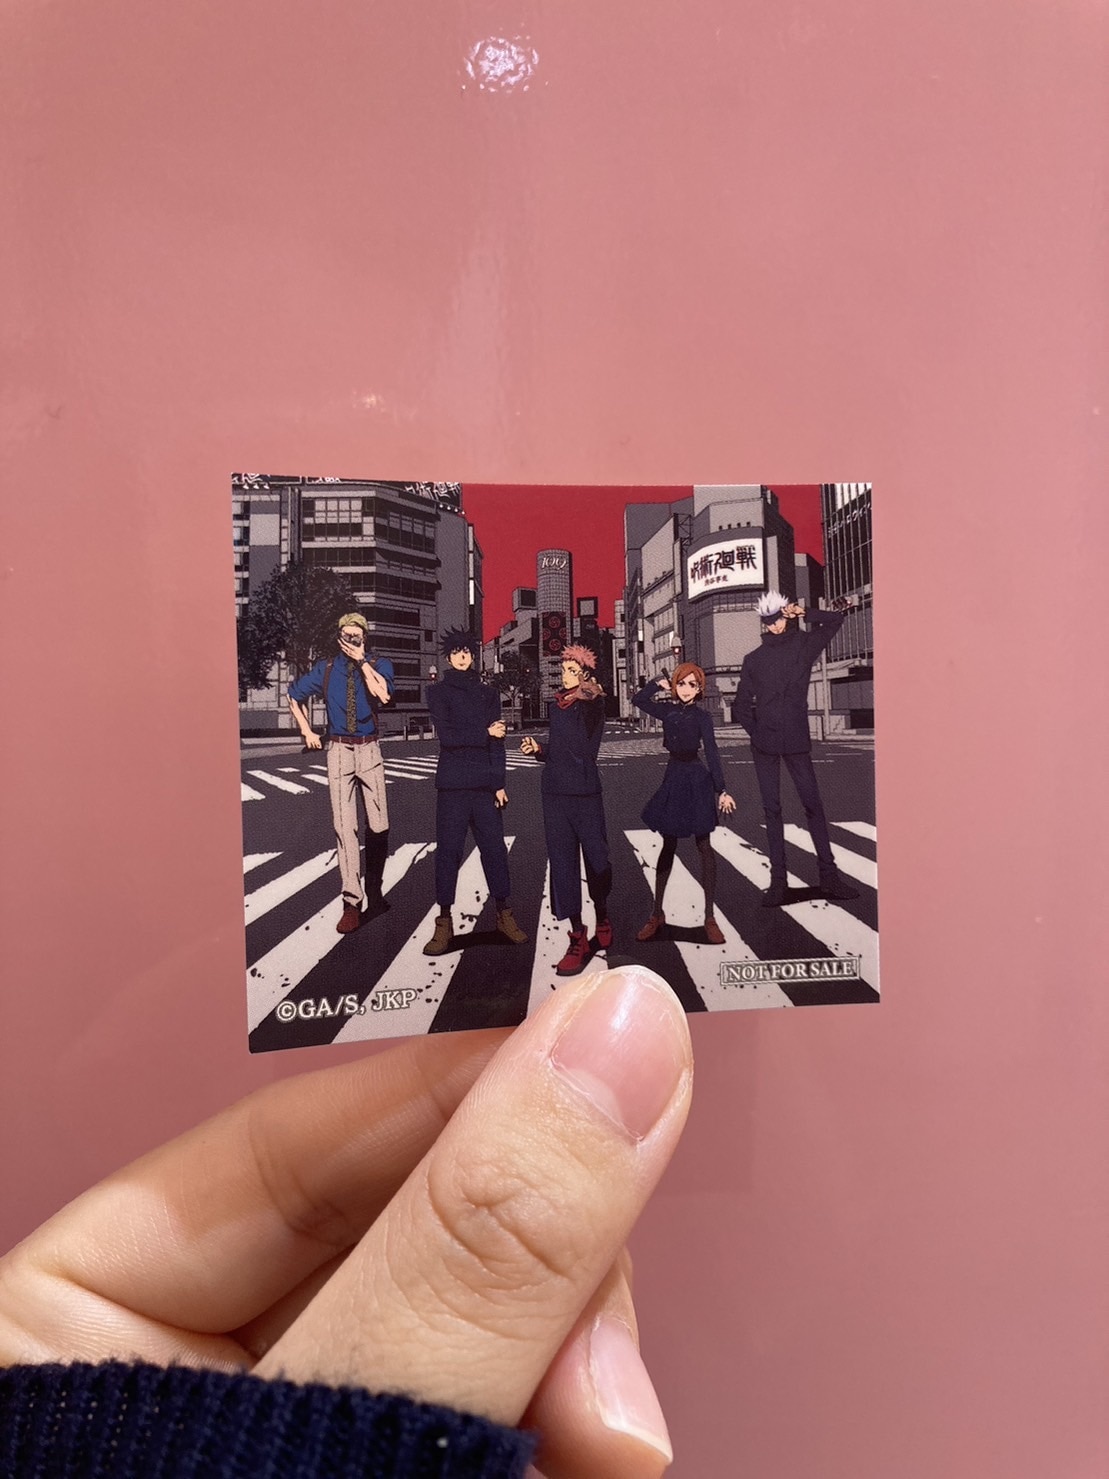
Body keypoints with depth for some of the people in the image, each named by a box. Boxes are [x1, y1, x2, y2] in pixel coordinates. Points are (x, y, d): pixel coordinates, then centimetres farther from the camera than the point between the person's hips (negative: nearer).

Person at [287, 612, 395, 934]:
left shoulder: (379, 665, 2)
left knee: (378, 825, 2)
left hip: (369, 750, -1)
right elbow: (295, 695, 22)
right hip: (338, 751, 1)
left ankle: (374, 892, 21)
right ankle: (352, 902, -3)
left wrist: (362, 661, -12)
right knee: (344, 826, -5)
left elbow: (383, 695, -19)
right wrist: (307, 731, 14)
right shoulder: (326, 668, 8)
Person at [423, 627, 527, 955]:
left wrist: (499, 783, -1)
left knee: (495, 849, 4)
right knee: (448, 851, 0)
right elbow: (446, 735, -8)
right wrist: (485, 732, -6)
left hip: (485, 783, 3)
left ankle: (504, 914, 16)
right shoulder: (438, 691, 5)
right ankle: (444, 923, 7)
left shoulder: (488, 692, 13)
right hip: (452, 783, -2)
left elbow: (497, 741, 7)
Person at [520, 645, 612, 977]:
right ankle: (577, 938, 9)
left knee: (595, 856, 3)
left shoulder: (593, 704, -4)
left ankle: (602, 918, 29)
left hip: (585, 792, -5)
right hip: (555, 793, 5)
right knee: (562, 861, 3)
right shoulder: (555, 706, 12)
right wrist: (539, 749, 3)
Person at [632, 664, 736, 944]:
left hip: (696, 781, -4)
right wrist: (659, 684, 4)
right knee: (668, 847, 10)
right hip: (673, 779, 4)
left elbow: (712, 753, -11)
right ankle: (657, 914, 16)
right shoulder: (668, 712, 6)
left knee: (704, 847, 1)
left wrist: (721, 791, -18)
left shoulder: (701, 717, -5)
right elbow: (638, 700, 12)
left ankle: (709, 917, 7)